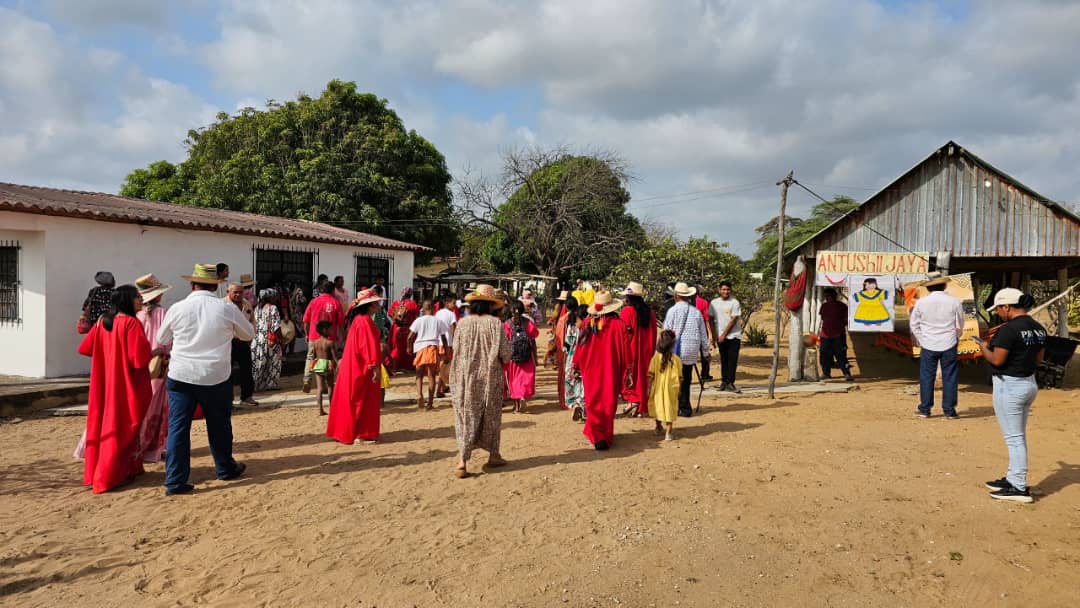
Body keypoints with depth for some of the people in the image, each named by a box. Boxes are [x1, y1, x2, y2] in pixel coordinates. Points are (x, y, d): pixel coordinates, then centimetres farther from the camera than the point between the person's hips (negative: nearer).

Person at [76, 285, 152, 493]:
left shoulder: (102, 322, 5)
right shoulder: (131, 323, -17)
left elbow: (84, 348, 13)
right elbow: (140, 358, -23)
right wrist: (154, 352, -3)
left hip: (105, 383, 7)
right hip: (127, 384, -7)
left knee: (104, 420, 16)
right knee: (123, 425, 3)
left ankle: (96, 471, 24)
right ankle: (113, 474, 8)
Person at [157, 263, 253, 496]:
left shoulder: (177, 309, -3)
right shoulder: (227, 309, -7)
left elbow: (162, 339, 13)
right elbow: (249, 334, 9)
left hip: (180, 375, 1)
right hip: (216, 378, -1)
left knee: (178, 427, 5)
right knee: (219, 425, 15)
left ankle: (175, 481, 5)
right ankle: (225, 469, 31)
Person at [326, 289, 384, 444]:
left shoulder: (358, 319, 13)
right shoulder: (365, 321, -18)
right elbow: (369, 345, -22)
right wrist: (375, 366, -21)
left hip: (355, 367, 10)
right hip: (363, 368, -10)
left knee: (354, 400, 15)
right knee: (363, 402, -3)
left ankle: (347, 432, 23)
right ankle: (360, 435, 2)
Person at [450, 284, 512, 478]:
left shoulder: (463, 323, -6)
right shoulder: (495, 323, -11)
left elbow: (456, 351, 2)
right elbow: (505, 353, -10)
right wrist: (502, 360, 11)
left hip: (466, 377, 1)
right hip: (491, 377, -1)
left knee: (466, 417, 4)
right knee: (491, 415, 16)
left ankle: (462, 461, -4)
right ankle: (493, 455, 27)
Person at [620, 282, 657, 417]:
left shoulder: (627, 311, -11)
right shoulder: (650, 313, 5)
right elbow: (653, 335, 8)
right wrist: (651, 350, 16)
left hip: (629, 350, -5)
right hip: (646, 351, 5)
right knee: (643, 375, 11)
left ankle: (632, 400, -7)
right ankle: (642, 408, 13)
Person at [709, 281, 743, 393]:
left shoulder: (734, 303, -6)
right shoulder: (714, 303, 5)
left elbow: (733, 320, -10)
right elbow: (711, 319, 10)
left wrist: (724, 334, -11)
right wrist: (714, 335, 3)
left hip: (734, 336, -3)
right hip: (720, 336, 3)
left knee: (732, 359, -6)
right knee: (724, 360, 9)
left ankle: (730, 383, -4)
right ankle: (724, 381, 18)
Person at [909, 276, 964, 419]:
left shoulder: (921, 303, -6)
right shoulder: (955, 302, -6)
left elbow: (914, 324, 2)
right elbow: (960, 325, 4)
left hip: (928, 345, 0)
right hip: (949, 345, 0)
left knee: (926, 377, 8)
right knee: (949, 377, 7)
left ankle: (924, 410, 12)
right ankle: (949, 411, 11)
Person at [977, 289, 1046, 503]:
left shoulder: (1009, 329, -20)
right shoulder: (1039, 329, 7)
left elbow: (997, 360, -20)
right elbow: (1039, 359, 14)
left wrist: (984, 347, -2)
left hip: (1009, 386, -9)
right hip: (1030, 383, 9)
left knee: (1014, 438, -2)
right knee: (1019, 436, 18)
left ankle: (1020, 488, 3)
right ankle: (1013, 478, 29)